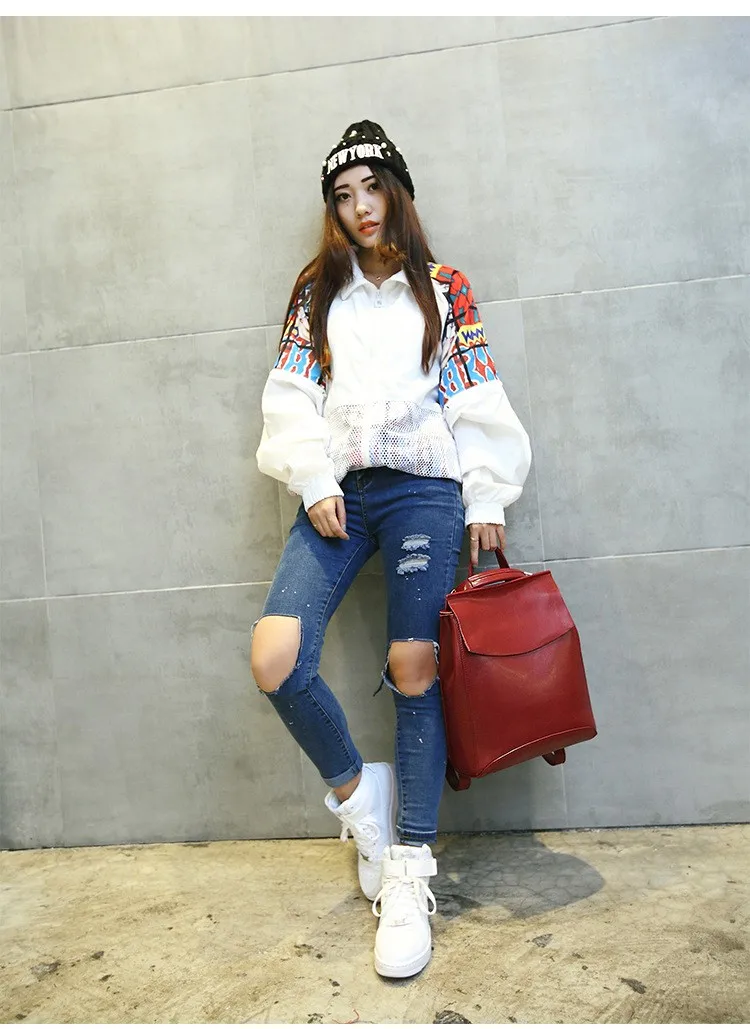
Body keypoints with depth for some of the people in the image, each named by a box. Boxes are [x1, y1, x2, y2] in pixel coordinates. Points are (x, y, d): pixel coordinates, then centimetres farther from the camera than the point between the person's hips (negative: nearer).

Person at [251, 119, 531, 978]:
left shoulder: (444, 288, 13)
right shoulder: (316, 291, 17)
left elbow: (477, 400, 8)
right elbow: (291, 395, 8)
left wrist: (486, 498, 1)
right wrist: (314, 480, -5)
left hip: (422, 488, -1)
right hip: (338, 493, 2)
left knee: (414, 667, -5)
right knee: (274, 660, -14)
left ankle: (410, 873, 8)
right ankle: (355, 793, 12)